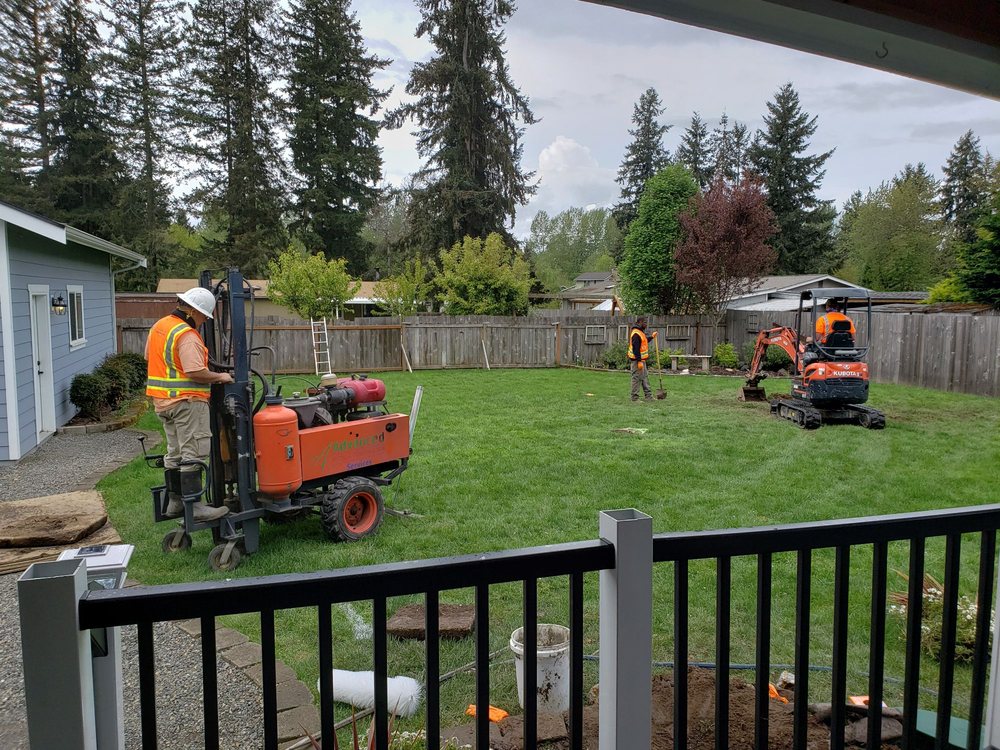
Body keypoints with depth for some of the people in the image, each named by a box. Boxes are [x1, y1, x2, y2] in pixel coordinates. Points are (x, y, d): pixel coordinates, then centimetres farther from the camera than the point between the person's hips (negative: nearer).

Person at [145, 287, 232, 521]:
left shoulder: (158, 326, 13)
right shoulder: (187, 336, -18)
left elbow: (149, 357, 23)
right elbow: (196, 373, -24)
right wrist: (220, 377, -10)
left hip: (163, 402, 10)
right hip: (187, 401, -10)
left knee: (175, 452, 16)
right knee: (194, 453, -7)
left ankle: (174, 502, 23)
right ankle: (194, 507, -8)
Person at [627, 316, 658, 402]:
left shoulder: (640, 332, 14)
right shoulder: (636, 334, -20)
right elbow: (636, 349, -24)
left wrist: (651, 337, 31)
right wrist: (639, 361, -25)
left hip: (641, 359, 11)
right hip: (637, 360, -11)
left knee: (645, 377, 13)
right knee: (637, 378, -5)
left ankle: (649, 396, 19)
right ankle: (635, 398, 2)